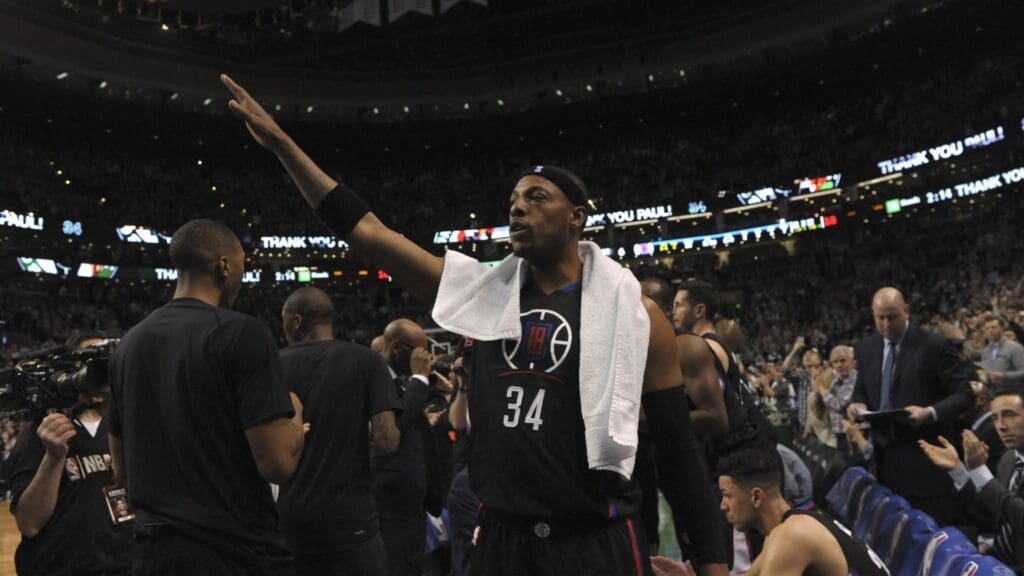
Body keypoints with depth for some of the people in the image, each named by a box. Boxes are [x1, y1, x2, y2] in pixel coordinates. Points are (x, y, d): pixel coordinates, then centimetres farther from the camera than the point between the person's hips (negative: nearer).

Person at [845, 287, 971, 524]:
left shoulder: (936, 346, -7)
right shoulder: (865, 348, 9)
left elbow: (963, 394, -7)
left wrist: (930, 412, -24)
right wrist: (858, 404, -6)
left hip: (925, 456, -4)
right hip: (884, 454, 5)